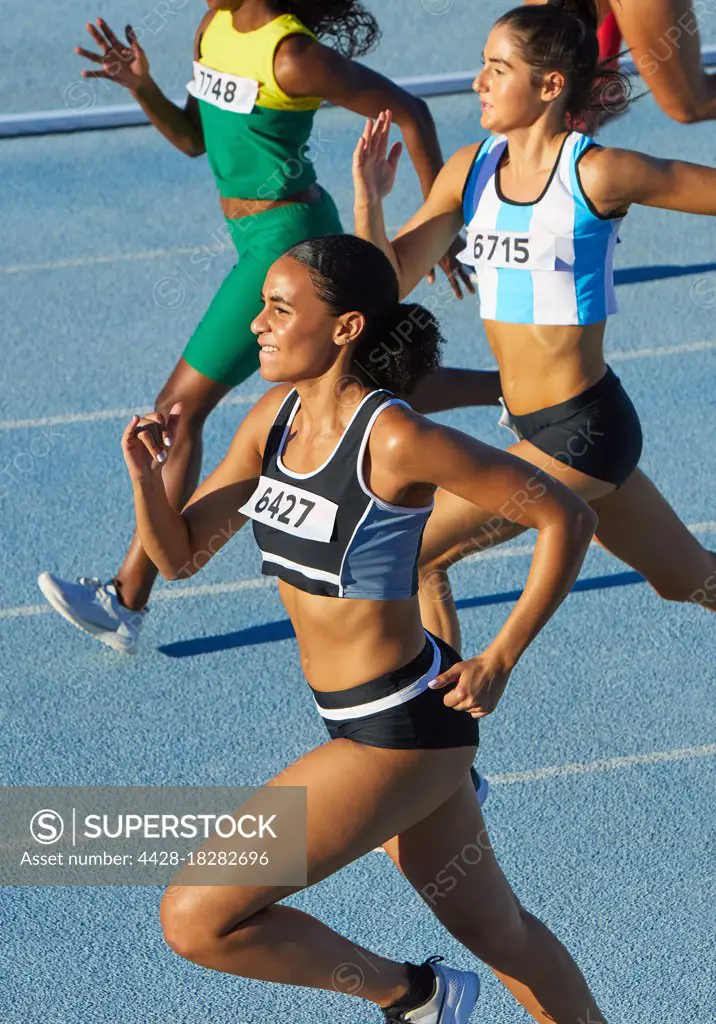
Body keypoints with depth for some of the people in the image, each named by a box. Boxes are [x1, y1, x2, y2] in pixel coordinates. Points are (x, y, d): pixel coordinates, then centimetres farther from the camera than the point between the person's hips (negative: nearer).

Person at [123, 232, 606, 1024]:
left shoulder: (396, 440, -22)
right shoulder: (274, 416, 0)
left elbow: (565, 517, -17)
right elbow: (178, 555, 6)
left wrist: (499, 660, -15)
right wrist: (147, 476, -13)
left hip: (402, 730, -8)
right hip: (363, 721, 8)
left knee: (196, 920, -8)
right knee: (495, 933, 22)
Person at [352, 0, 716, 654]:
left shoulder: (596, 175, -17)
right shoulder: (471, 170, 2)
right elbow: (390, 280, 0)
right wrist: (368, 196, -15)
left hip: (582, 432, -7)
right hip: (536, 426, 7)